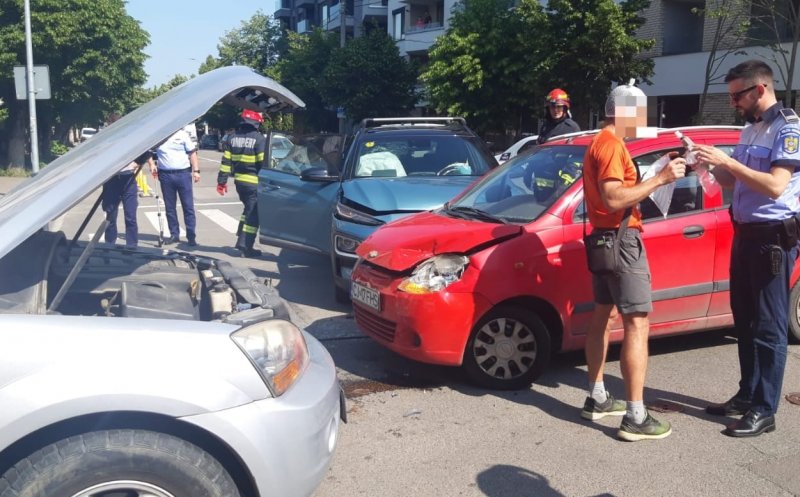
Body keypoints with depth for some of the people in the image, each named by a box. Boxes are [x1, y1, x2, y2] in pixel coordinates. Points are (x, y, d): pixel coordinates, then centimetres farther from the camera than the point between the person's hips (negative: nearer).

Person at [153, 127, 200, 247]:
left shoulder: (182, 134, 2)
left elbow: (192, 153, 2)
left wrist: (196, 170, -5)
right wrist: (152, 165, -2)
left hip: (183, 173, -2)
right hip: (165, 175, 2)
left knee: (188, 206, -1)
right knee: (169, 207, 8)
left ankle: (191, 236, 3)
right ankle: (174, 234, 17)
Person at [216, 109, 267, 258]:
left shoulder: (233, 137, 7)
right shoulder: (259, 139, -13)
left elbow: (226, 161, 7)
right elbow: (263, 163, -15)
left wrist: (222, 181, 12)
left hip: (239, 181, 7)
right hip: (254, 182, -7)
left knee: (248, 209, 24)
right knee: (254, 213, 0)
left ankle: (241, 239, 26)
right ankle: (246, 246, -1)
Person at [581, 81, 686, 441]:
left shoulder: (601, 143, 17)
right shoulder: (611, 145, -16)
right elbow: (613, 199, -26)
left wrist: (658, 177, 9)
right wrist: (659, 179, -23)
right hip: (621, 239, -11)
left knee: (602, 316, 14)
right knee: (637, 325, -11)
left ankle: (597, 398, 24)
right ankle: (635, 418, -11)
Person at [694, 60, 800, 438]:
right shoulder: (750, 131, 13)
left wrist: (726, 160, -24)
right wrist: (711, 165, 0)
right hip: (744, 234, 9)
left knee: (769, 326, -2)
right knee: (744, 321, 14)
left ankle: (764, 410, 6)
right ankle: (746, 395, 26)